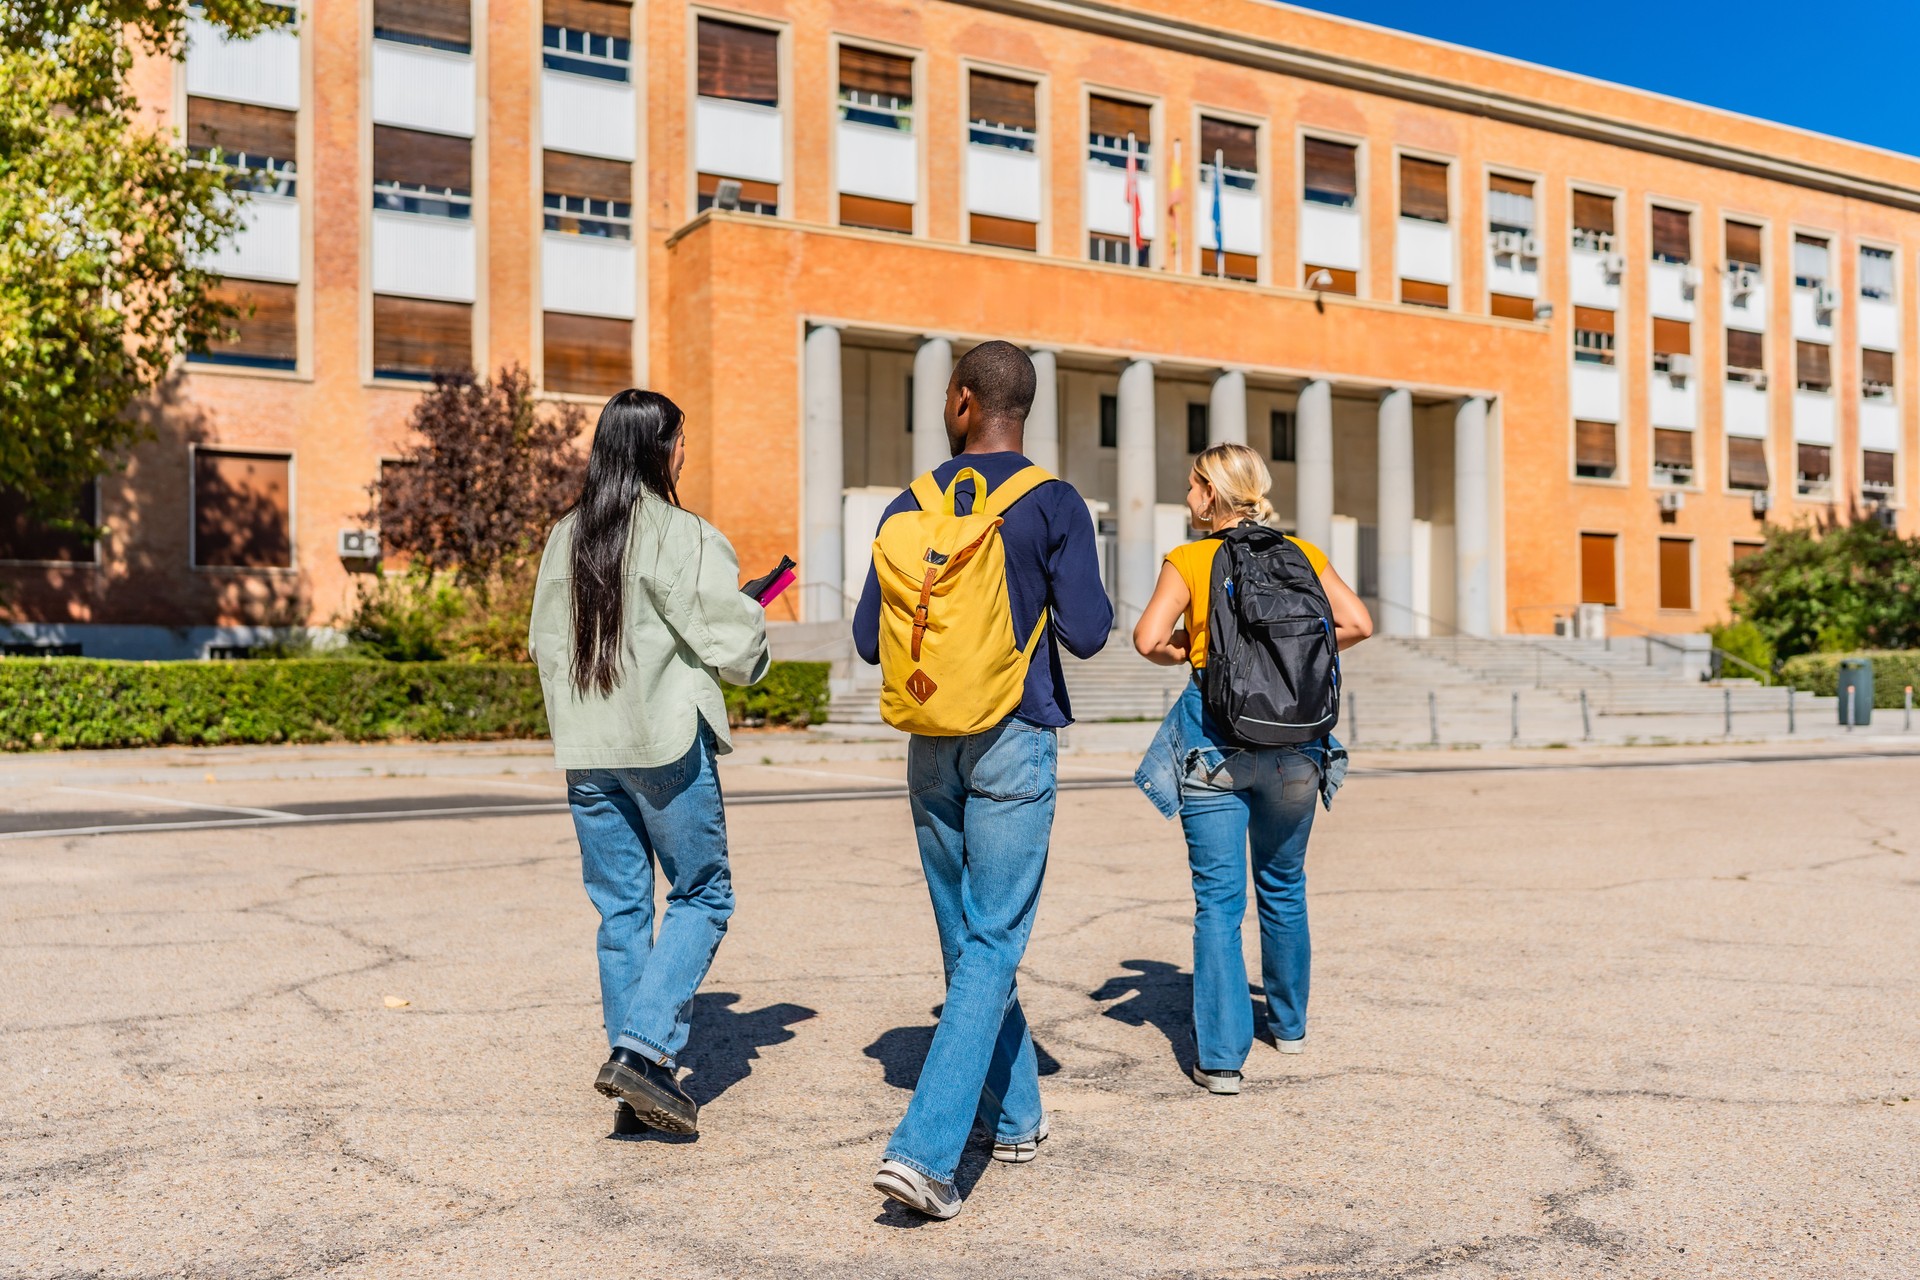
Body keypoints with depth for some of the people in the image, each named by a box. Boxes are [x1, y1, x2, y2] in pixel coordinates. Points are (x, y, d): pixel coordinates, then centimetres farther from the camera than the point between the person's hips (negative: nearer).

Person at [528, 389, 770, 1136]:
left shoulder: (565, 538, 8)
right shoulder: (682, 536, -11)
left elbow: (545, 641, 14)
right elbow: (733, 642, -13)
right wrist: (750, 655, 9)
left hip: (587, 751, 6)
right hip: (666, 742, -6)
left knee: (621, 908, 11)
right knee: (702, 895, 8)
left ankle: (638, 1086, 15)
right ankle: (642, 1049, -5)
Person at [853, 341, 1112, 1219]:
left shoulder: (911, 507, 3)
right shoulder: (1054, 505, -7)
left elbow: (869, 640, 4)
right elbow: (1085, 634, -10)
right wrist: (1075, 599, 11)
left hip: (933, 746, 4)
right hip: (1014, 744, -4)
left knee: (966, 939, 16)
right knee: (993, 946, -1)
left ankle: (1015, 1117, 29)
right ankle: (924, 1147, -10)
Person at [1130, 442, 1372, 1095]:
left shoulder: (1188, 561, -3)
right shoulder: (1302, 553, 5)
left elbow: (1148, 639, -15)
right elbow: (1357, 624, -2)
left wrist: (1184, 652, 6)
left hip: (1215, 736, -3)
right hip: (1294, 739, 3)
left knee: (1218, 898, 1)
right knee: (1284, 885, 21)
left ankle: (1221, 1055, -2)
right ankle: (1289, 1021, 36)